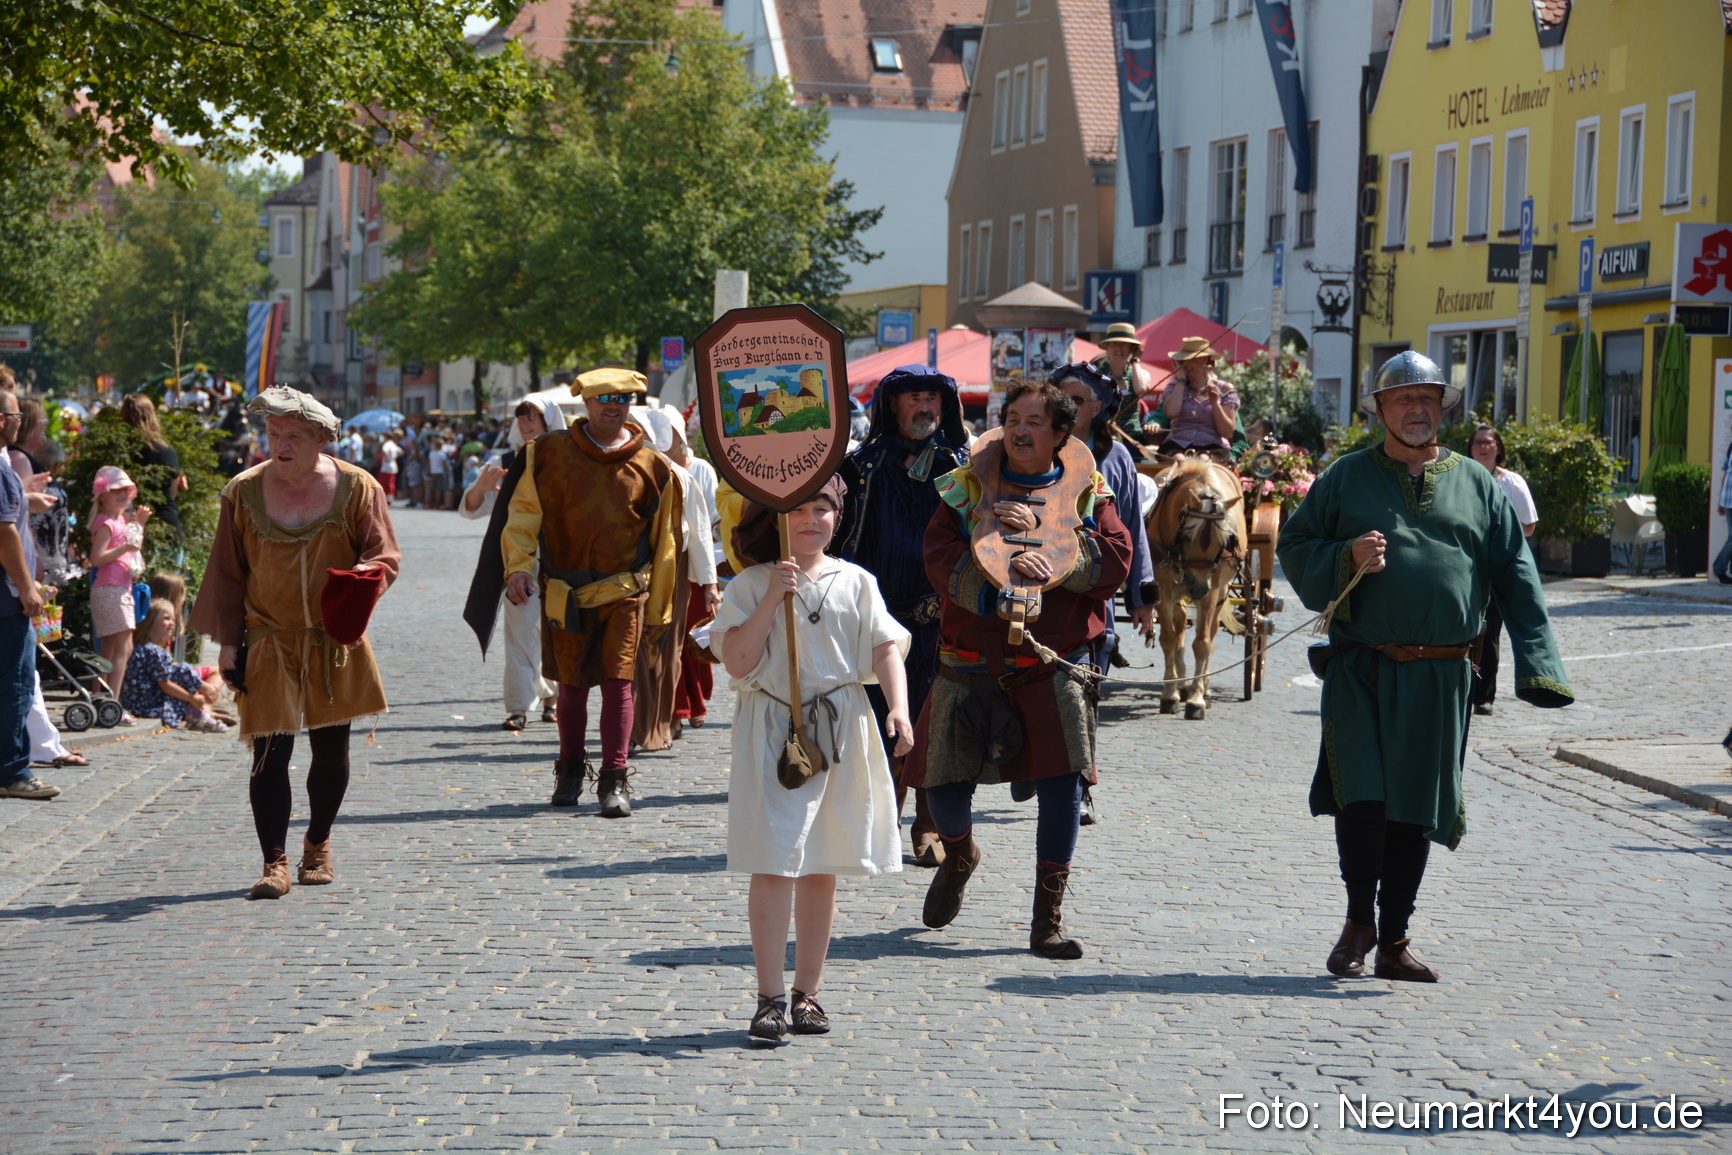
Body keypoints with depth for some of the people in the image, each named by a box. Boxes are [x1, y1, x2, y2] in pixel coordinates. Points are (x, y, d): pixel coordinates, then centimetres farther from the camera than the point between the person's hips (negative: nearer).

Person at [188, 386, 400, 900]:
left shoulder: (355, 487, -1)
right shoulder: (243, 493, 0)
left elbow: (385, 553, 2)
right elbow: (227, 574, 5)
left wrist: (364, 579, -21)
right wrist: (227, 641, 1)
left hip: (336, 642, 1)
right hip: (269, 644, -1)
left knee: (331, 749, 9)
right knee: (271, 752, -8)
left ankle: (318, 846, 29)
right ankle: (275, 863, -2)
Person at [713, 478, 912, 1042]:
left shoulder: (856, 583, 8)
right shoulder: (749, 587, 0)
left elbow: (885, 649, 1)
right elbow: (737, 662, -10)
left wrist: (898, 706, -15)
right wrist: (772, 599, -17)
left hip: (841, 731, 3)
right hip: (771, 733, -3)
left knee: (820, 869, 8)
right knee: (773, 863, -10)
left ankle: (807, 991, 18)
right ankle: (770, 996, -5)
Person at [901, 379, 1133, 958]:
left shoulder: (1085, 492, 6)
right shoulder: (966, 487, 6)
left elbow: (1115, 559, -8)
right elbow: (940, 557, -8)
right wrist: (1005, 566, -25)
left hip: (1054, 665, -1)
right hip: (972, 663, 1)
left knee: (1062, 780, -11)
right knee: (945, 781, -1)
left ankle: (1048, 921, 1)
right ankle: (959, 856, 36)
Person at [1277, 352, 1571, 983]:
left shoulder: (1477, 485, 11)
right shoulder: (1346, 477, 7)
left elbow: (1515, 576, 10)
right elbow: (1293, 547, 8)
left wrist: (1537, 665, 1)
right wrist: (1346, 558, -13)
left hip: (1440, 676, 2)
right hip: (1360, 670, -2)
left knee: (1416, 811, 6)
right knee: (1362, 798, -13)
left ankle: (1393, 942, 17)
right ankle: (1359, 924, 6)